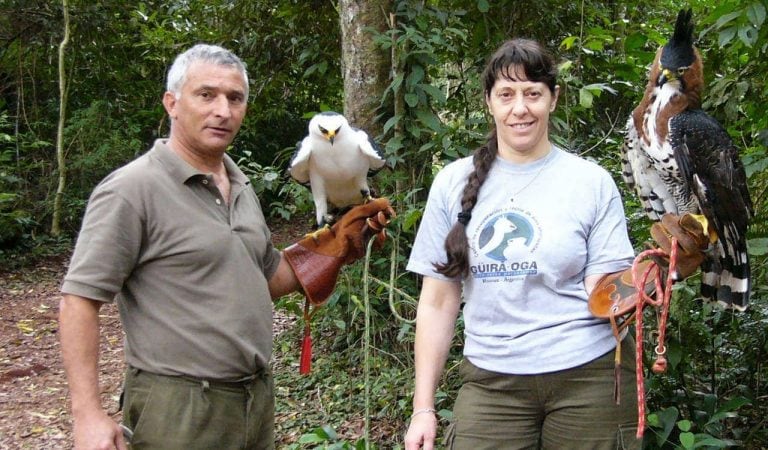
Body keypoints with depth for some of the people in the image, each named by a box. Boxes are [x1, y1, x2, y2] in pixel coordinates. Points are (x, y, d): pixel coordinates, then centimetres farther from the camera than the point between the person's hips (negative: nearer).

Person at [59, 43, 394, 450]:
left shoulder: (240, 189, 11)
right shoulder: (132, 190, -13)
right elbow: (80, 299, -15)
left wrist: (340, 241, 7)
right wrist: (88, 415, -22)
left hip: (257, 398, 7)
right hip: (178, 411, -7)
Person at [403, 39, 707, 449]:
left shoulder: (592, 182, -2)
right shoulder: (454, 183, 2)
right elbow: (438, 301, 5)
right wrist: (423, 408, 3)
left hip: (586, 376, -1)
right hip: (490, 381, 1)